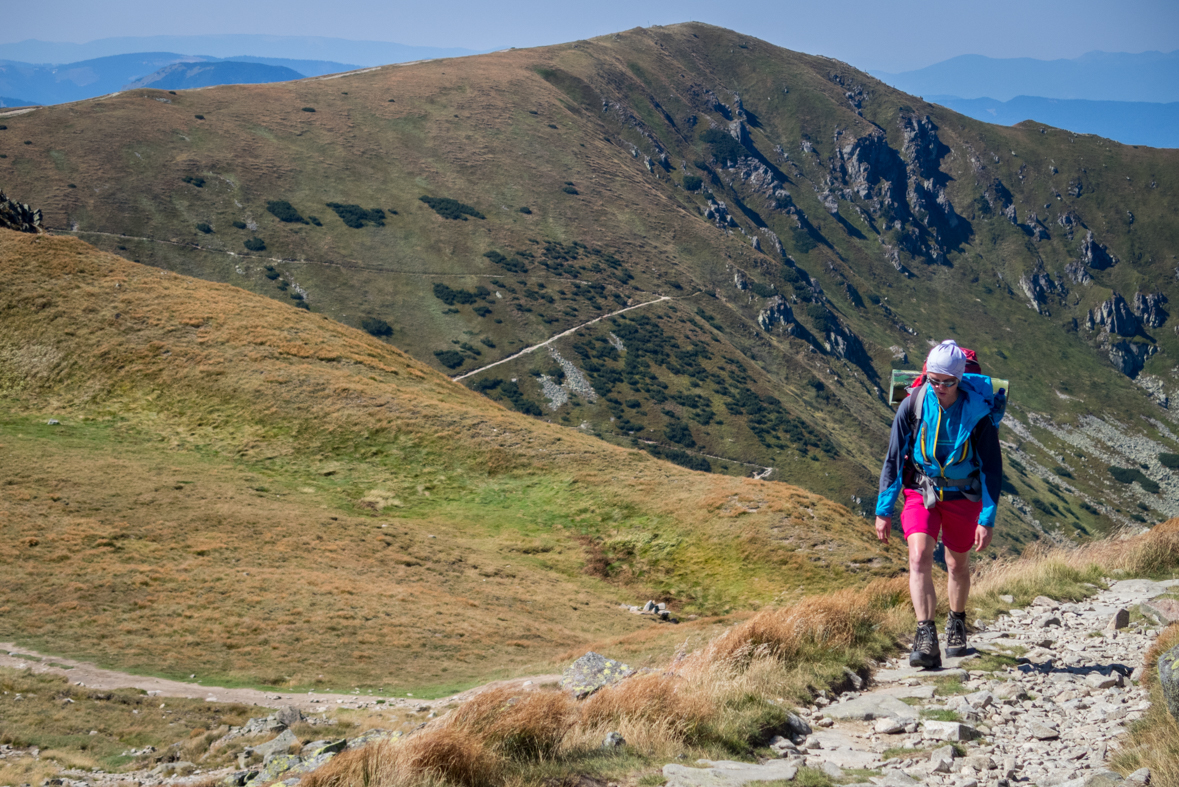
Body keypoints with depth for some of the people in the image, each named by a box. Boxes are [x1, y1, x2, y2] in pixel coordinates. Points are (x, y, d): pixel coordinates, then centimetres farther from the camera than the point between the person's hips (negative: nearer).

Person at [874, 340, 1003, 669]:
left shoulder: (979, 412, -18)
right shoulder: (912, 405, -15)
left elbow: (992, 467, -10)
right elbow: (894, 459, -5)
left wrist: (987, 519, -13)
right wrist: (883, 509, -4)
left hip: (962, 495, 0)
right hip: (920, 491, 0)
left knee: (958, 564, 14)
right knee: (919, 556, -21)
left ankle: (956, 622, 43)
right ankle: (925, 638, -27)